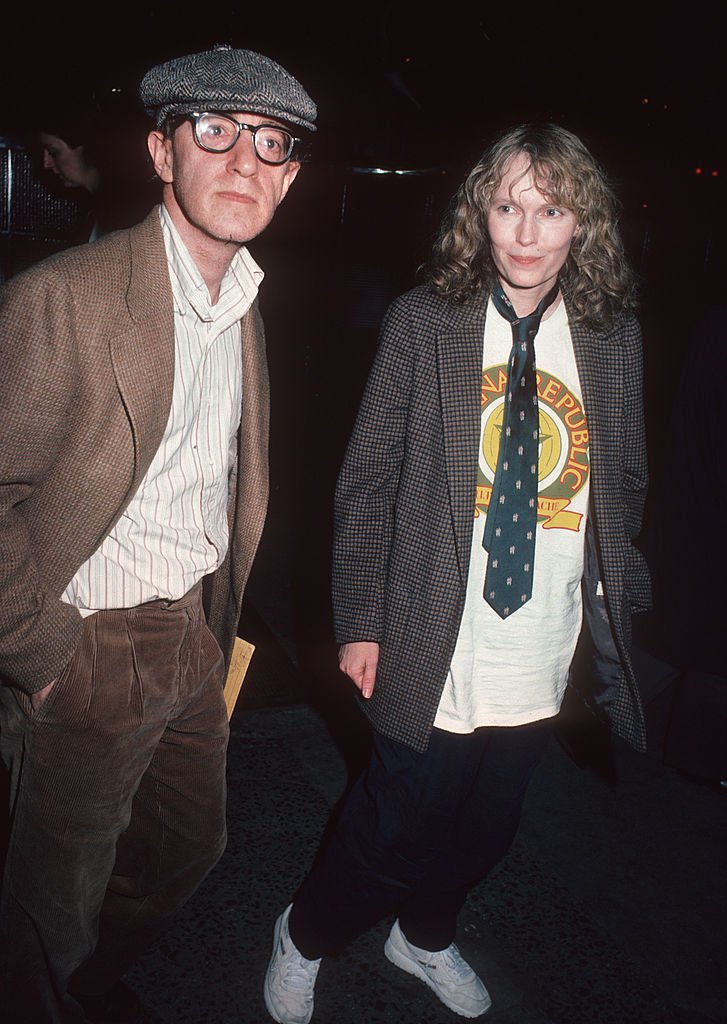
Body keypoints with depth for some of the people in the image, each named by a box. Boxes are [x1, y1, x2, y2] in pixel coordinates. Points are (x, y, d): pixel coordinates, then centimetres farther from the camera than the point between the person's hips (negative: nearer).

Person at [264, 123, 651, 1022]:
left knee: (483, 832, 20)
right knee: (396, 830, 8)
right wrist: (359, 622, -7)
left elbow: (624, 485, 10)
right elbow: (367, 480, -5)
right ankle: (302, 938, 40)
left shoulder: (613, 336, 2)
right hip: (435, 649, -3)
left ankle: (424, 936, 52)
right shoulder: (424, 320, -7)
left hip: (545, 656, 4)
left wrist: (615, 603, 3)